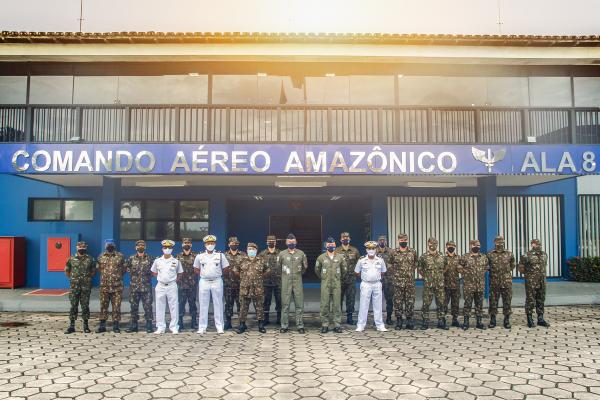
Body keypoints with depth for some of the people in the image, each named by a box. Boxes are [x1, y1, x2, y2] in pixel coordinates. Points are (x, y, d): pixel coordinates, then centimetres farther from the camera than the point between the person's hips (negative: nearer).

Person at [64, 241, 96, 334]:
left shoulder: (90, 259, 4)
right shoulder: (71, 258, 4)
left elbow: (93, 271, 12)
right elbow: (66, 270, 15)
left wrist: (87, 278, 4)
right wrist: (72, 278, 9)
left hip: (86, 286, 0)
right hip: (74, 286, 0)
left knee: (85, 306, 4)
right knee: (73, 306, 3)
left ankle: (86, 325, 11)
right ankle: (71, 326, 9)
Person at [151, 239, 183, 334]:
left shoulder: (176, 261, 2)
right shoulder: (157, 261, 5)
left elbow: (180, 273, 12)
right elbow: (153, 272, 16)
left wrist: (175, 280, 1)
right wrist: (160, 278, 6)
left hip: (172, 286, -1)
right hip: (160, 286, 1)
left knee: (174, 307, -1)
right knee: (160, 307, 4)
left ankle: (174, 327, 5)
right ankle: (160, 327, 12)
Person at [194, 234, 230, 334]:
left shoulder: (220, 255, 2)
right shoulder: (199, 256, 6)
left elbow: (226, 269, 7)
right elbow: (196, 269, 15)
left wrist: (217, 274, 5)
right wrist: (203, 274, 6)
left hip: (217, 282, -1)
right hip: (204, 282, 1)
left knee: (218, 305, 1)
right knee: (203, 305, 3)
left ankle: (219, 327, 7)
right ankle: (202, 327, 10)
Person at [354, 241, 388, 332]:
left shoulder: (380, 260, 3)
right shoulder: (361, 260, -2)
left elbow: (383, 272, 15)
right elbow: (356, 272, 7)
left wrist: (378, 277, 7)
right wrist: (364, 277, 4)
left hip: (377, 284, 2)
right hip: (365, 284, -2)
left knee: (378, 306, 7)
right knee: (363, 306, 0)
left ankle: (380, 325, 14)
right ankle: (360, 325, 6)